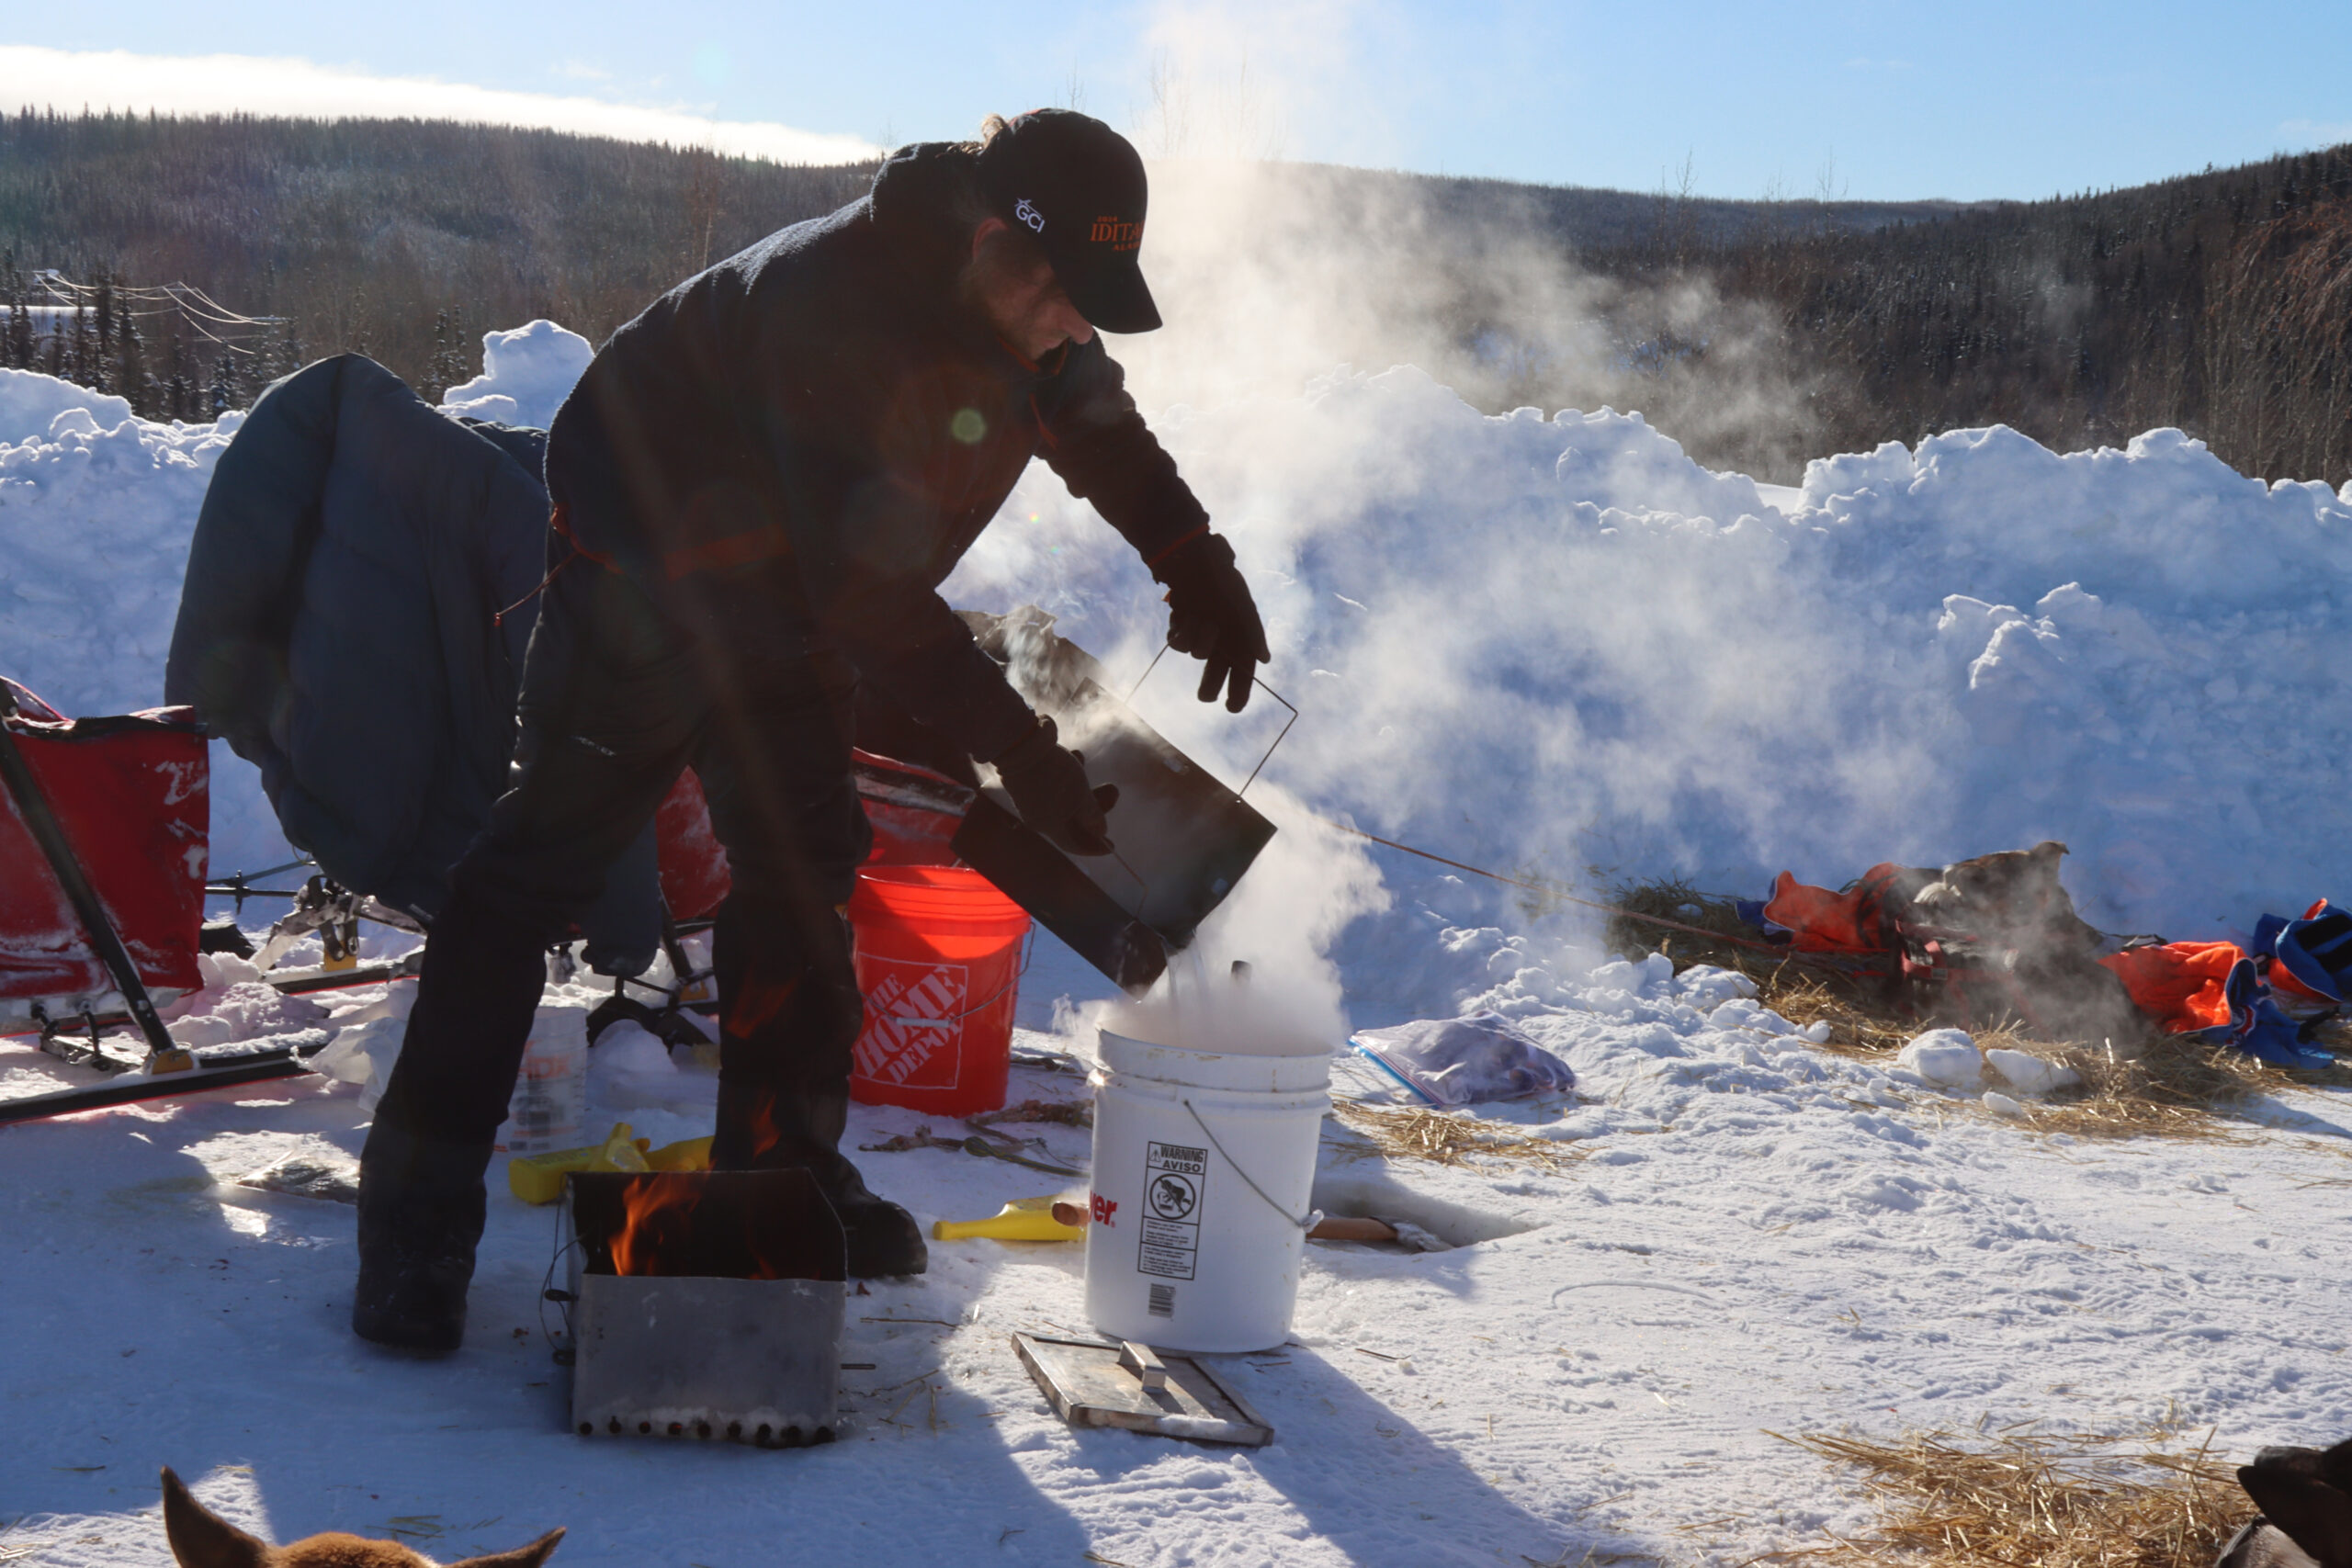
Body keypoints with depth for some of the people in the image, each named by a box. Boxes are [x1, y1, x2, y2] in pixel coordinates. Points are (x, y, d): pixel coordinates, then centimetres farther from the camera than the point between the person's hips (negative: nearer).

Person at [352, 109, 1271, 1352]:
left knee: (803, 865, 8)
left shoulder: (1027, 315, -9)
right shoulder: (840, 309, -36)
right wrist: (1014, 746, -33)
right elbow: (867, 587, -35)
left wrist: (1197, 566, 2)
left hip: (783, 611, 8)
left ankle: (779, 1167, 19)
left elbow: (1105, 433, 14)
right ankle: (419, 1199, -5)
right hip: (650, 565, -8)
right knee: (547, 859, -11)